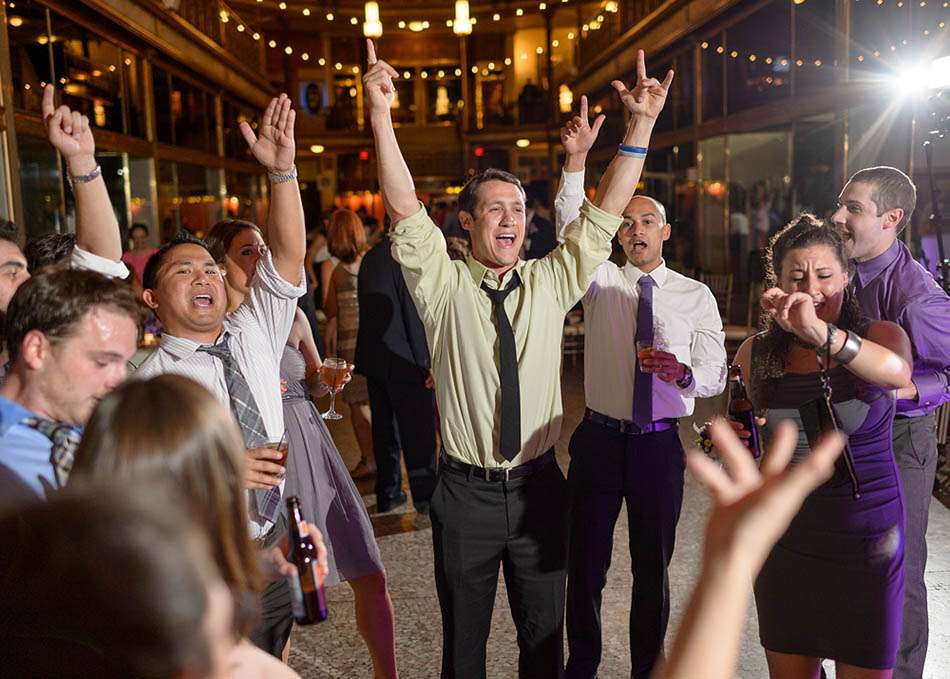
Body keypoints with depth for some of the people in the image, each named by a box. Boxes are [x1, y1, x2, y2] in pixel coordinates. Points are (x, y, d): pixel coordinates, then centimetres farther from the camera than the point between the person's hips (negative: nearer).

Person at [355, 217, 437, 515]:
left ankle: (387, 493, 24)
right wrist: (426, 362, -12)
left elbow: (367, 308, 11)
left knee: (384, 429, 15)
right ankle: (426, 496, 9)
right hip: (403, 359, -7)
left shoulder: (370, 258, 8)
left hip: (372, 358, 8)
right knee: (418, 431, 2)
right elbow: (415, 314, -17)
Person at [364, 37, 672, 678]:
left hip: (539, 485, 2)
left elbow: (604, 214, -3)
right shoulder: (444, 286, -5)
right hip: (466, 489, -2)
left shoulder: (551, 283, 2)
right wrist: (381, 114, -27)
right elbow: (405, 210, -16)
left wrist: (642, 123, -11)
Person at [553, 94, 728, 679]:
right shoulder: (601, 282, 2)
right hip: (600, 438, 0)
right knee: (586, 562, 10)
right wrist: (577, 161, -29)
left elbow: (716, 374, -2)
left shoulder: (696, 296, 3)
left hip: (661, 442, 0)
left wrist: (683, 372, -25)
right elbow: (572, 224, -15)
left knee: (654, 564, 12)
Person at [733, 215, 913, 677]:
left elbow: (897, 371, -36)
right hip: (787, 544, 2)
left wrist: (822, 334, -51)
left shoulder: (879, 335, -8)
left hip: (868, 542, -2)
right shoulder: (755, 354, -1)